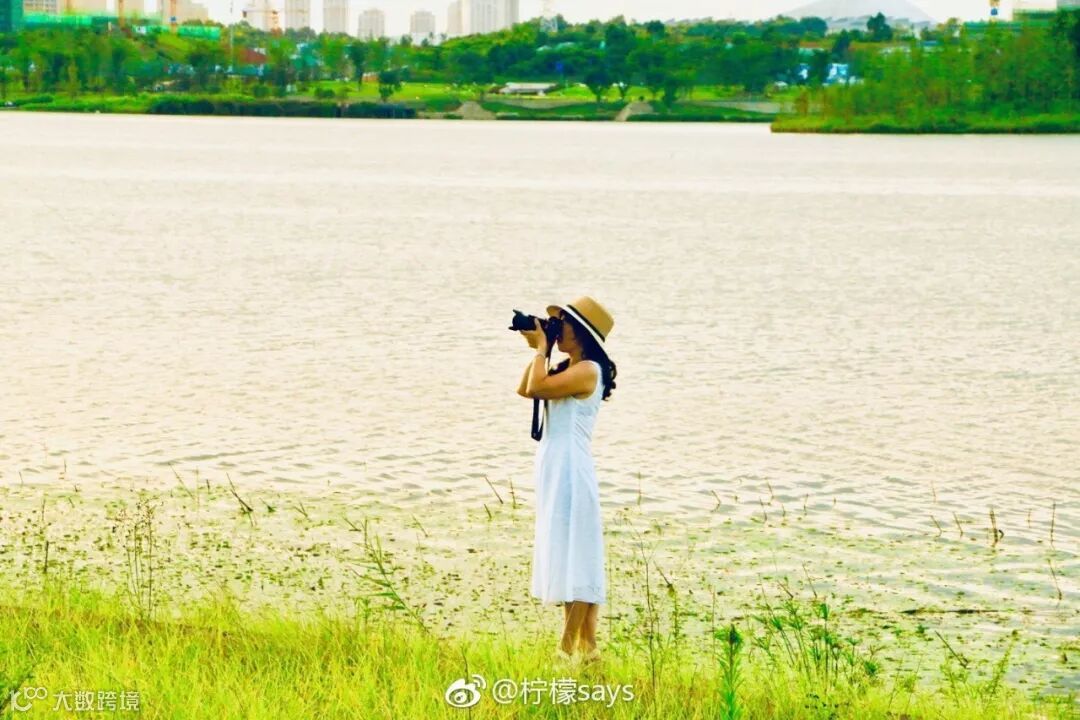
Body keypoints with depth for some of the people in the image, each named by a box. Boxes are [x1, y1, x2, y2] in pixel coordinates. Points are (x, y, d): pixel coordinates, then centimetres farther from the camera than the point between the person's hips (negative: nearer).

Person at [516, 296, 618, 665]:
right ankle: (585, 644, 14)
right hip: (555, 472, 10)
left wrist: (541, 348, -8)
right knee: (564, 558, 10)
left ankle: (568, 646, -5)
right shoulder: (567, 369, 16)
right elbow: (524, 389, 15)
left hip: (570, 473, -10)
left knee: (573, 558, -7)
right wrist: (537, 349, 10)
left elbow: (536, 388, -21)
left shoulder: (587, 370, -13)